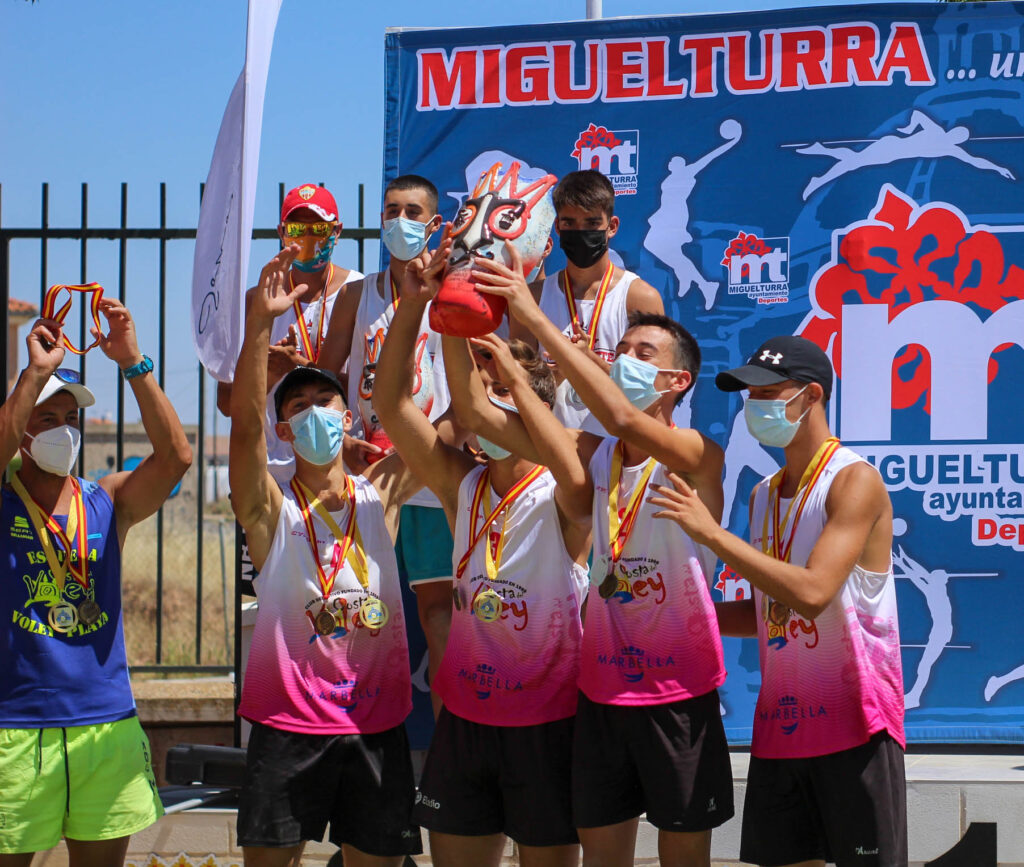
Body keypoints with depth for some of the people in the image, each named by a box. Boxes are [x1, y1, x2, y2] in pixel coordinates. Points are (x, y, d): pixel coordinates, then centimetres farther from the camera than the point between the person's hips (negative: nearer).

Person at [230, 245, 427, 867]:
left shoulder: (379, 495, 8)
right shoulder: (271, 508, 0)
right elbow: (245, 424, -17)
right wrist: (262, 322, -29)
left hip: (377, 722, 3)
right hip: (289, 722, -3)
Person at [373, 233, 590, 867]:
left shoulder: (560, 498, -11)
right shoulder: (462, 486, 2)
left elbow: (578, 474, -36)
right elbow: (391, 404, -6)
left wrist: (517, 376, -34)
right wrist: (415, 303, -17)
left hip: (546, 721, -5)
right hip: (464, 716, 5)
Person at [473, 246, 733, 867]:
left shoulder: (698, 454, -10)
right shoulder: (596, 455, 5)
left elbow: (623, 418, -30)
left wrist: (535, 318, -33)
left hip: (678, 691, -4)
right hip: (603, 683, 5)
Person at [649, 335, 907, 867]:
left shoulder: (855, 480, -10)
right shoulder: (764, 494, 14)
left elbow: (811, 595, -23)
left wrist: (711, 532, -21)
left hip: (852, 723, -7)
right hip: (779, 725, 7)